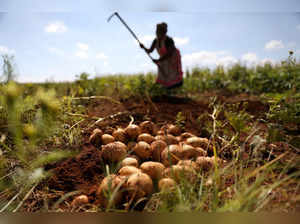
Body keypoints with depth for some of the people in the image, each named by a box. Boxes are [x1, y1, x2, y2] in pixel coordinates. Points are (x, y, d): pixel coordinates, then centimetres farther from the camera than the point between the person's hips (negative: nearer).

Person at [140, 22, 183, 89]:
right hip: (164, 59, 6)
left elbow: (169, 54, -31)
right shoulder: (156, 40, -9)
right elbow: (149, 51, -5)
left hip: (173, 59, -6)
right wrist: (144, 47, -25)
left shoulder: (168, 40, -29)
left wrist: (158, 60, -36)